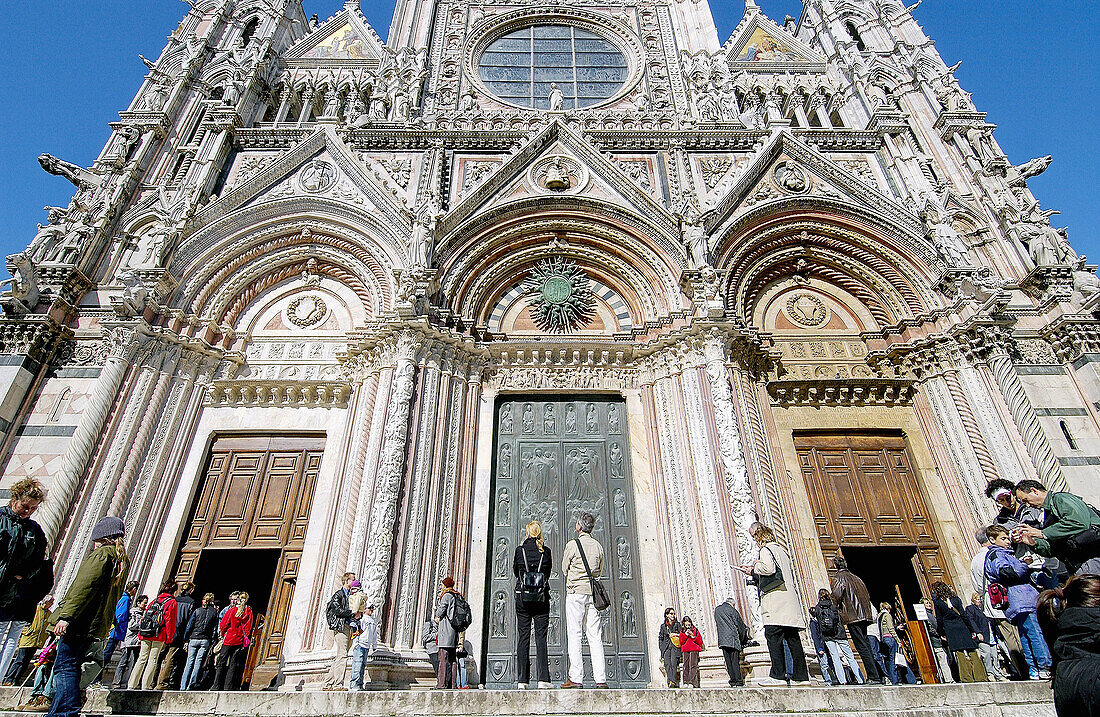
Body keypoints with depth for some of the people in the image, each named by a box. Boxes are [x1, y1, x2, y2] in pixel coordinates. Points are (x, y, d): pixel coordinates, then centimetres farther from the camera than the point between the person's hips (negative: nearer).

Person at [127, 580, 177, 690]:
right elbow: (170, 622, -8)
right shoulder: (172, 602, -3)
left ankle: (132, 684, 11)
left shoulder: (155, 600, 16)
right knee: (153, 660, -1)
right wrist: (168, 639, -4)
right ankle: (145, 686, -3)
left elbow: (144, 616, 16)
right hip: (159, 636, -6)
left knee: (142, 659, 11)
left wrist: (141, 634, 20)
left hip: (145, 635, 6)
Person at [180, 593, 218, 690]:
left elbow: (189, 626, 2)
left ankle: (183, 686, 5)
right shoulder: (215, 612, 3)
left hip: (193, 639, 1)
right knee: (198, 663, 4)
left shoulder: (197, 611, 4)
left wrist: (185, 640, 7)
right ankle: (190, 686, 2)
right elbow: (215, 628, 1)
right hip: (205, 640, -1)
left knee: (189, 662, 6)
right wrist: (212, 642, 6)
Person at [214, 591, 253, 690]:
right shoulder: (249, 611, -1)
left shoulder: (232, 610, -6)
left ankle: (217, 686, 7)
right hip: (240, 641, 2)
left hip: (229, 639, -2)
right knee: (234, 665, 8)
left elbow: (223, 625, -1)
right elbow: (249, 627, 0)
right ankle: (228, 686, 5)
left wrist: (223, 635, 16)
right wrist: (247, 639, 10)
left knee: (221, 663, 8)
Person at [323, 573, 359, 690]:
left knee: (340, 657, 6)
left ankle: (328, 683, 11)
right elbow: (337, 610, -12)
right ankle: (338, 684, -12)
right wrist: (352, 614, -13)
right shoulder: (338, 594, 1)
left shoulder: (352, 596, 22)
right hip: (341, 626, -7)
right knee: (342, 656, -13)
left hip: (350, 628, 7)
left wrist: (359, 614, -1)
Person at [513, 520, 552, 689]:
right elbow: (549, 572, 12)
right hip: (542, 598, 0)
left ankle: (522, 680, 4)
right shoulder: (546, 551, 0)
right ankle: (543, 679, -3)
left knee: (523, 637, 4)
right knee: (541, 637, 2)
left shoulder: (519, 549, -1)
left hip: (522, 597, 0)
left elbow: (515, 571, 11)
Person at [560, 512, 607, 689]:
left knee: (574, 635, -1)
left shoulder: (572, 545, -6)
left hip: (575, 592, -4)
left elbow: (564, 569, 4)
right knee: (595, 637, 6)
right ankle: (601, 679, 4)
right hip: (593, 592, 5)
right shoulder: (598, 546, 7)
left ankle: (575, 678, -2)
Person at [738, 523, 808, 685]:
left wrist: (756, 566, -2)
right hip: (789, 596, 9)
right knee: (792, 637, 8)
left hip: (775, 597, -9)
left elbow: (769, 568, -21)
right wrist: (753, 573, 29)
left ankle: (778, 675, -14)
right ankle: (801, 675, 8)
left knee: (773, 635, -10)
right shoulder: (780, 549, 24)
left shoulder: (766, 550, -3)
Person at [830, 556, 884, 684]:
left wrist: (837, 607, 0)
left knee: (862, 648, -7)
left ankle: (873, 677, -10)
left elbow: (836, 594, -18)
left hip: (852, 616, -8)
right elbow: (867, 596, 21)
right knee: (866, 646, 14)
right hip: (865, 615, 8)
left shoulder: (838, 577, -4)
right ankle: (880, 675, 13)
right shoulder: (856, 578, 20)